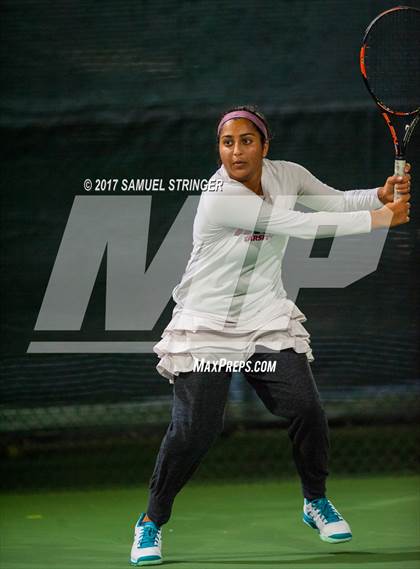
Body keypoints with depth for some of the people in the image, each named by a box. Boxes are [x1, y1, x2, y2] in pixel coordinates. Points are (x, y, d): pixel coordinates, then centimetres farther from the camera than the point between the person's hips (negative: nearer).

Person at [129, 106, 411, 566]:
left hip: (268, 321, 5)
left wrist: (382, 194, -11)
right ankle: (152, 523, 8)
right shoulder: (220, 199, -24)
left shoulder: (286, 175, -3)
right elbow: (303, 226, -24)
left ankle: (316, 502, 18)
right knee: (194, 430, -13)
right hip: (206, 326, -5)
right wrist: (380, 219, -18)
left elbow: (337, 201, 11)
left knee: (306, 410, -9)